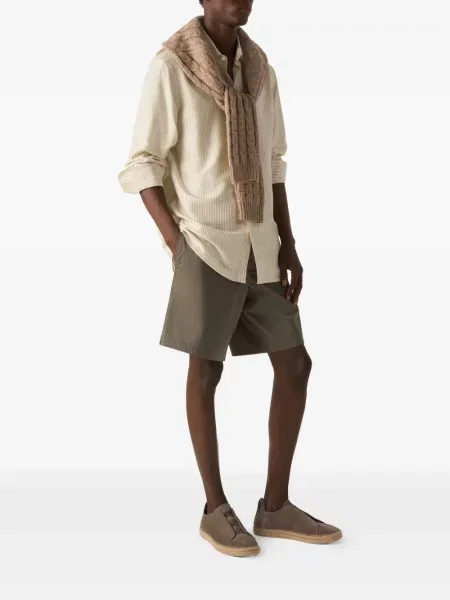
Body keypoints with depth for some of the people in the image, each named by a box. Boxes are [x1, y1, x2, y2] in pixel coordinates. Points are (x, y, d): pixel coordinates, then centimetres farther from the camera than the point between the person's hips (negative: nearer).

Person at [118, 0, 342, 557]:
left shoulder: (259, 67, 13)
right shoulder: (169, 67, -7)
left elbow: (272, 164, 15)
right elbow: (142, 167, -7)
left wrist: (289, 248, 7)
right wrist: (177, 247, -16)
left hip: (257, 245, 7)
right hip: (205, 243, -6)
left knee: (295, 365, 3)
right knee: (206, 371, 0)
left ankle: (276, 505, 14)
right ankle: (216, 508, 17)